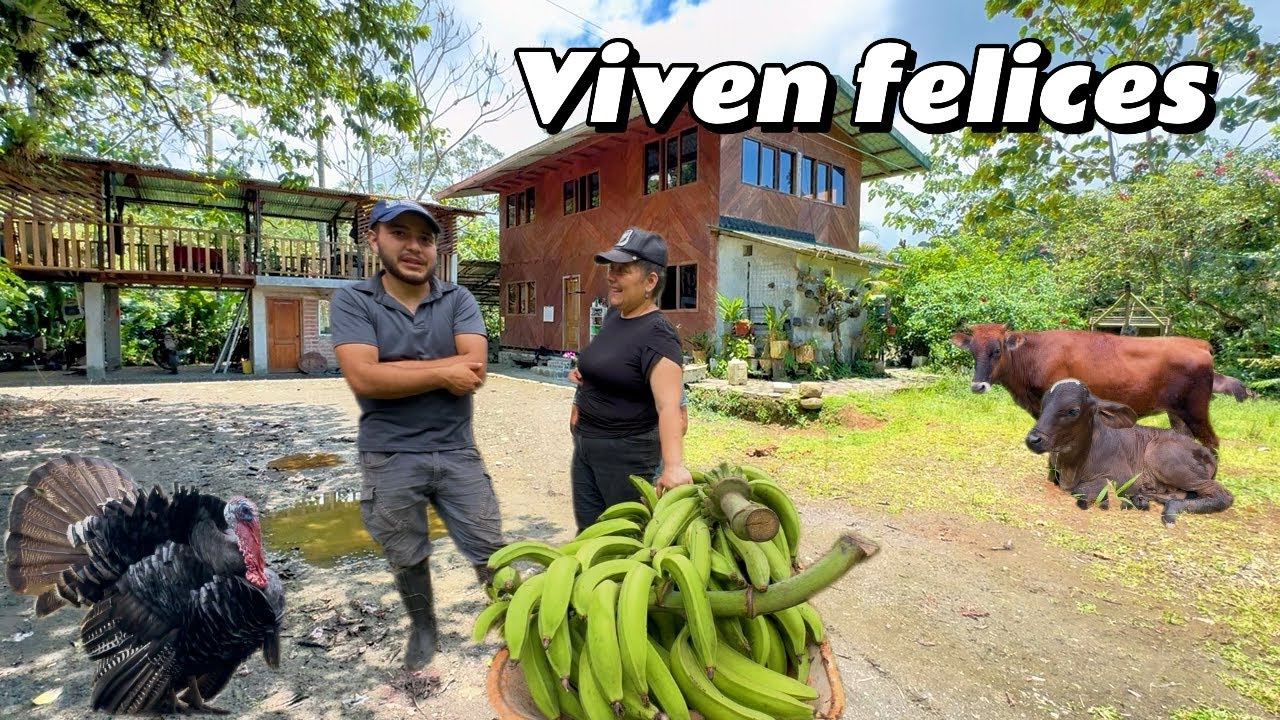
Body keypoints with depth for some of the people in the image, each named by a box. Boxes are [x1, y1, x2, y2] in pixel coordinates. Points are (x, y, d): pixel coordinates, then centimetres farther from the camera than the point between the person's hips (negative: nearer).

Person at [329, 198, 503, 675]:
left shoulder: (458, 300, -1)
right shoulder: (351, 303, -5)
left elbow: (474, 366, -16)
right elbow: (363, 378, -19)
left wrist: (396, 370, -17)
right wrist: (443, 373, -16)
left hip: (457, 452, 1)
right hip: (390, 459, 0)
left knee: (491, 551, 10)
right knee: (407, 560, 19)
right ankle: (422, 629, 45)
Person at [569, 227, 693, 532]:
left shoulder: (657, 335, -22)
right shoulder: (612, 315, 3)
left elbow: (669, 406, -35)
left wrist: (673, 465, -48)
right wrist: (582, 400, 9)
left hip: (628, 453, -8)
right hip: (585, 447, 8)